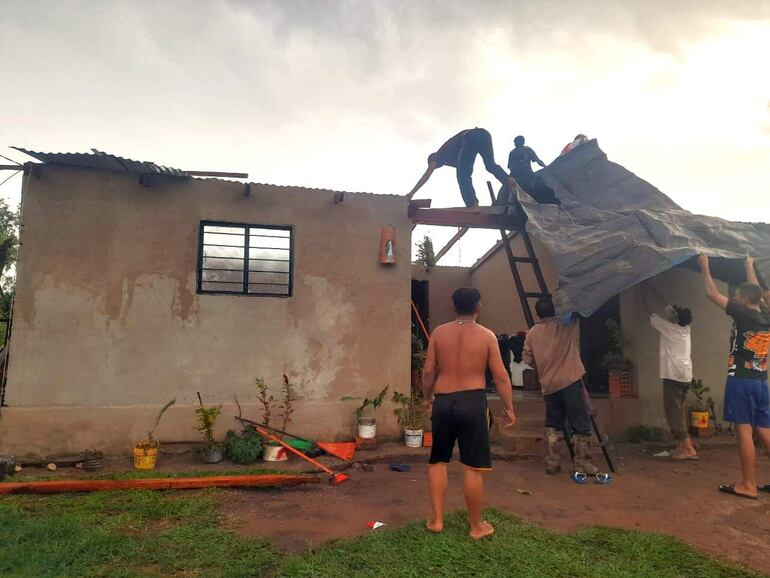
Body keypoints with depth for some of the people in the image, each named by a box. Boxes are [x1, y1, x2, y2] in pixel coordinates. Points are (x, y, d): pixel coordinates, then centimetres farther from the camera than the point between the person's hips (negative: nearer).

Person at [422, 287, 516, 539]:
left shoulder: (439, 332, 2)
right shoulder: (487, 336, -3)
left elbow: (428, 371, 3)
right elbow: (501, 377, -3)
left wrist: (427, 397, 19)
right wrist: (509, 408, 7)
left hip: (443, 402, 2)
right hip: (472, 402, -2)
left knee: (438, 461, 17)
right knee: (473, 467, 6)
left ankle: (436, 519, 20)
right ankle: (476, 526, 19)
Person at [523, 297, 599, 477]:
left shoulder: (532, 333, 5)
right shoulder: (567, 324, -2)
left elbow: (528, 359, 6)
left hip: (548, 385, 4)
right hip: (571, 381, -3)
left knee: (553, 424, 15)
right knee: (581, 424, 5)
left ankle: (552, 463, 14)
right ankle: (582, 464, 8)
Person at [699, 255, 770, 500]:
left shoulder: (743, 314, -9)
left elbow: (712, 293, -2)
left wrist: (705, 268, 10)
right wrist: (750, 267, 41)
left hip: (741, 381, -7)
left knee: (744, 433, -4)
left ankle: (748, 486, 0)